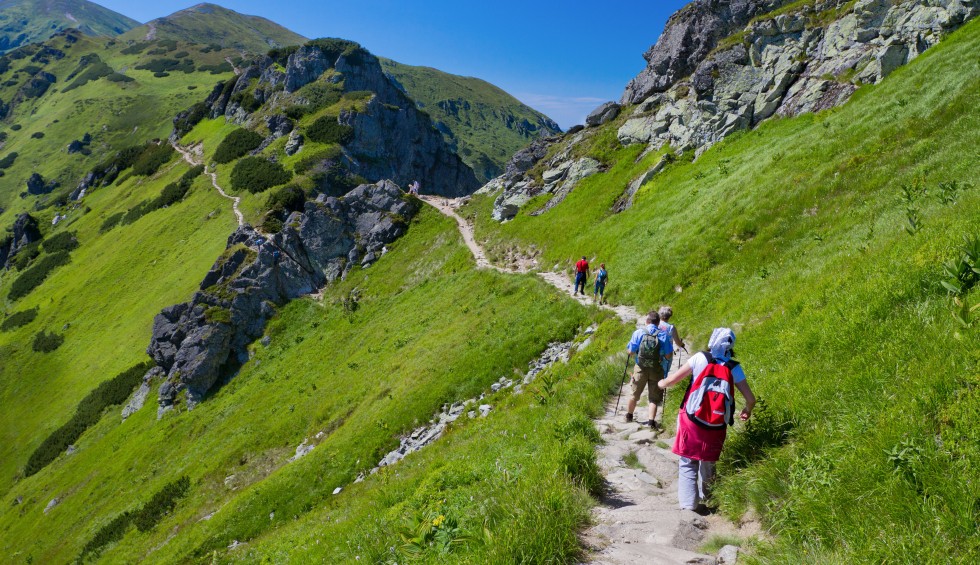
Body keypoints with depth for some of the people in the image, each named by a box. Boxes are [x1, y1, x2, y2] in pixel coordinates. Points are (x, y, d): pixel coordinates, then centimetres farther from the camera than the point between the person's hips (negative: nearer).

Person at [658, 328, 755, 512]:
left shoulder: (700, 358, -7)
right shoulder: (734, 368, -2)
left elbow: (672, 380, -4)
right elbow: (750, 398, -1)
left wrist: (662, 383, 18)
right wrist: (747, 411, 21)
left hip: (691, 420, -2)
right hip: (716, 427, 2)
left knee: (687, 464, 7)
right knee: (708, 463, 22)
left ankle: (688, 503, -2)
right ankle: (703, 497, 35)